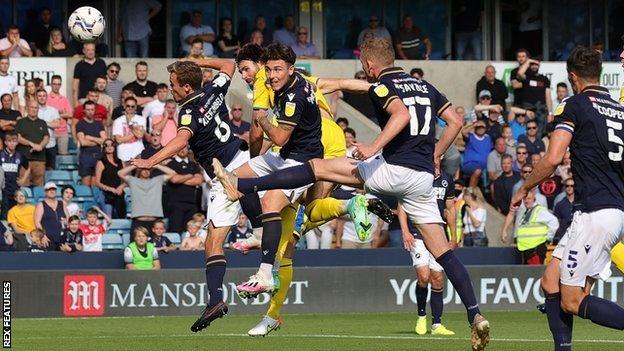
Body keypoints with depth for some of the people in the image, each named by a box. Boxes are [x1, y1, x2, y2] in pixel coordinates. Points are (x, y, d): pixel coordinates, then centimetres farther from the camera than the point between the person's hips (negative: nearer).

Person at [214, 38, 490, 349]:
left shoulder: (381, 87, -2)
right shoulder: (424, 86, 20)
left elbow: (401, 114, -22)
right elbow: (455, 121, 20)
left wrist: (374, 147, -23)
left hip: (396, 169, -6)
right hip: (424, 178, 6)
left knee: (319, 168, 2)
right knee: (442, 251, 6)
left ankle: (241, 186, -1)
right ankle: (475, 316, -8)